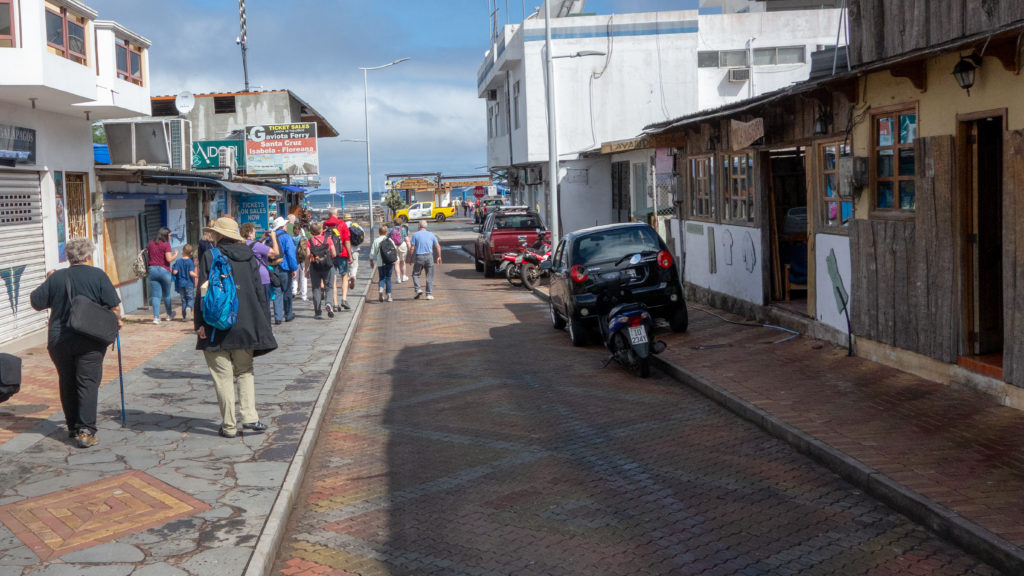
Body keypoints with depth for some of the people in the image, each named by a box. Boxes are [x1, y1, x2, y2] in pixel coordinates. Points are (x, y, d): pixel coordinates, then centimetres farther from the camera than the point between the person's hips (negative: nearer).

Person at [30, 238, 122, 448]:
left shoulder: (56, 278, 3)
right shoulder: (98, 275, -4)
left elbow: (36, 302, 7)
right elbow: (114, 307, -7)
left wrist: (47, 282, 21)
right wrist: (116, 322, 12)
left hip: (58, 340, 3)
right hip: (89, 342, -3)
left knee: (67, 385, 16)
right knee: (88, 383, -2)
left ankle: (73, 427, 25)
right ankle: (85, 431, -10)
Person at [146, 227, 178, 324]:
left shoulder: (150, 244, 7)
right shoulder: (166, 244, -8)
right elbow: (169, 259, -14)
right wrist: (175, 254, 3)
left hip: (152, 269, 4)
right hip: (164, 270, -3)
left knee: (155, 295, 2)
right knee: (166, 294, 13)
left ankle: (156, 317, -6)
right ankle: (169, 314, 30)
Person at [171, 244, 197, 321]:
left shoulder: (178, 261, 0)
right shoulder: (190, 262, -8)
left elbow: (175, 272, -6)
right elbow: (191, 273, -16)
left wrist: (171, 271, 15)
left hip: (180, 283, 3)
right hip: (189, 283, -3)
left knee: (183, 300, 11)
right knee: (190, 298, 5)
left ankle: (184, 316, 9)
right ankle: (188, 308, -27)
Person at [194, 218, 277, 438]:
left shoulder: (210, 256, -5)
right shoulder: (249, 257, 8)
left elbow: (204, 292, -9)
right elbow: (260, 293, 9)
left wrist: (200, 323, -7)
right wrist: (263, 324, 15)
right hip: (246, 325, 4)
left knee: (223, 376, 3)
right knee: (245, 372, 16)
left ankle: (229, 425, 6)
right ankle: (250, 419, 6)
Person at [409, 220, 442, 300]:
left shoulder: (415, 235, -1)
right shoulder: (431, 234, 6)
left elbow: (412, 248, -5)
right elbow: (438, 246, 2)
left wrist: (411, 258, 5)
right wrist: (439, 257, 11)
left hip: (419, 257, -2)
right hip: (429, 256, 2)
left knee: (415, 274, 15)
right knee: (429, 276, 7)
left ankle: (418, 289, -2)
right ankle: (429, 294, 5)